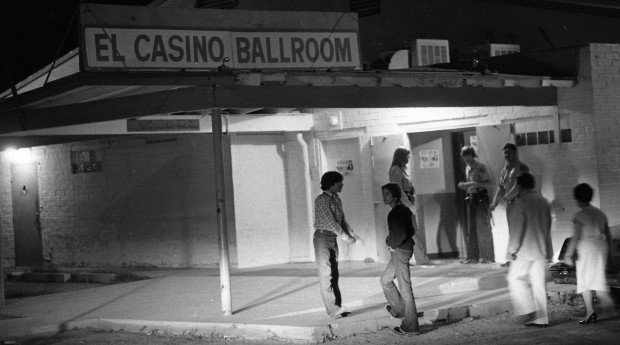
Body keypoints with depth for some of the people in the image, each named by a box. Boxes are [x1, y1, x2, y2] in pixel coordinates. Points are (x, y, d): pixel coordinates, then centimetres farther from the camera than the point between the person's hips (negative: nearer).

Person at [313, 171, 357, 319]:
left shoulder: (337, 199, 11)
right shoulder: (321, 200, -15)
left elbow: (342, 220, 14)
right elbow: (329, 222, -19)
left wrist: (352, 235, 0)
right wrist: (345, 237, -18)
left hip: (333, 238, 8)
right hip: (322, 237, -8)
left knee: (334, 274, 9)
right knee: (325, 275, -6)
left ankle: (337, 307, 12)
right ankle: (332, 309, -8)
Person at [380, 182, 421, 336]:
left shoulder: (395, 213, -19)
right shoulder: (403, 210, 11)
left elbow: (401, 234, -29)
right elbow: (411, 231, 19)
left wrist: (392, 244, -11)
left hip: (400, 250, -10)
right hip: (402, 250, 10)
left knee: (405, 287, -5)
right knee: (385, 280, 25)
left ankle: (411, 327, 0)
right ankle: (398, 309, 37)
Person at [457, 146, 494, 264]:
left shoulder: (480, 167, -8)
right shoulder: (467, 168, 15)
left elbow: (489, 183, -13)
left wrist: (475, 184, -22)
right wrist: (463, 186, 3)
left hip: (481, 197, -7)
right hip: (471, 198, 7)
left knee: (483, 228, -6)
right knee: (471, 229, 6)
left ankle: (488, 256, -1)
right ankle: (473, 256, 10)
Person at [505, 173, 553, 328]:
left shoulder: (521, 202, -13)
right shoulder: (543, 201, 10)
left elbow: (517, 229, -15)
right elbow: (548, 225, 16)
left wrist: (512, 250, -10)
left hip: (525, 251, -7)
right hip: (542, 250, 7)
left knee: (515, 278, 7)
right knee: (539, 283, 9)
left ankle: (529, 311, -4)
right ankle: (541, 319, 9)